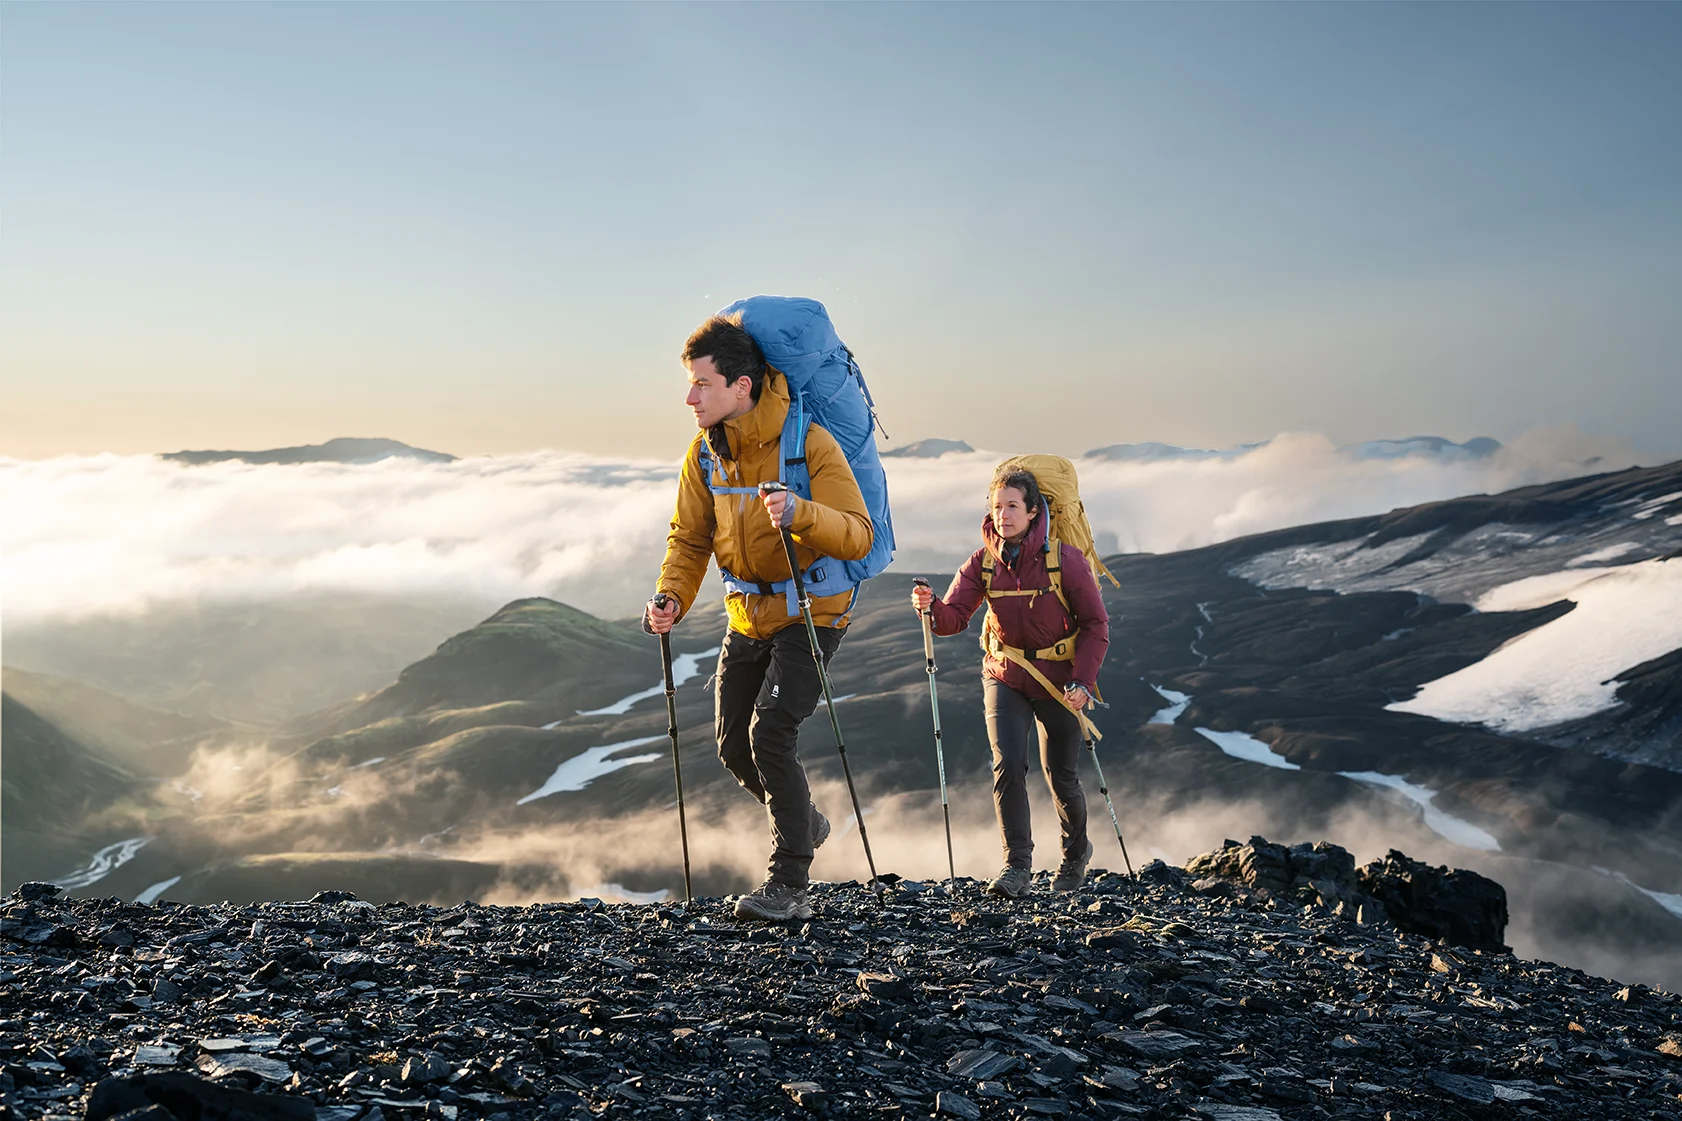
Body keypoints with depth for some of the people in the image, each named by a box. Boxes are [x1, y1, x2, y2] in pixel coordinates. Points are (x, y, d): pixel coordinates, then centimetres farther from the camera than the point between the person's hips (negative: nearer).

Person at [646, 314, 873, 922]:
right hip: (748, 614, 6)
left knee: (770, 732, -19)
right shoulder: (704, 452, -2)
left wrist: (803, 514, -42)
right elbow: (689, 539, 3)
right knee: (734, 745, 9)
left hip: (810, 612, -6)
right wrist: (671, 598, -15)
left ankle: (788, 886, -8)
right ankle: (804, 822, 38)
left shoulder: (811, 444, -20)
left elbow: (859, 536, -23)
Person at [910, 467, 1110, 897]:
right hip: (1005, 676, 2)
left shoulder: (1066, 559, -16)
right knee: (1008, 765, -14)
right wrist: (931, 607, -40)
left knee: (1061, 776, 7)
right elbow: (955, 616, -17)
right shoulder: (983, 562, -7)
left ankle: (1076, 852, 35)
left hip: (1059, 680, -2)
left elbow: (1096, 623, -9)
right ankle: (1017, 865, -2)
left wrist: (1083, 681, -17)